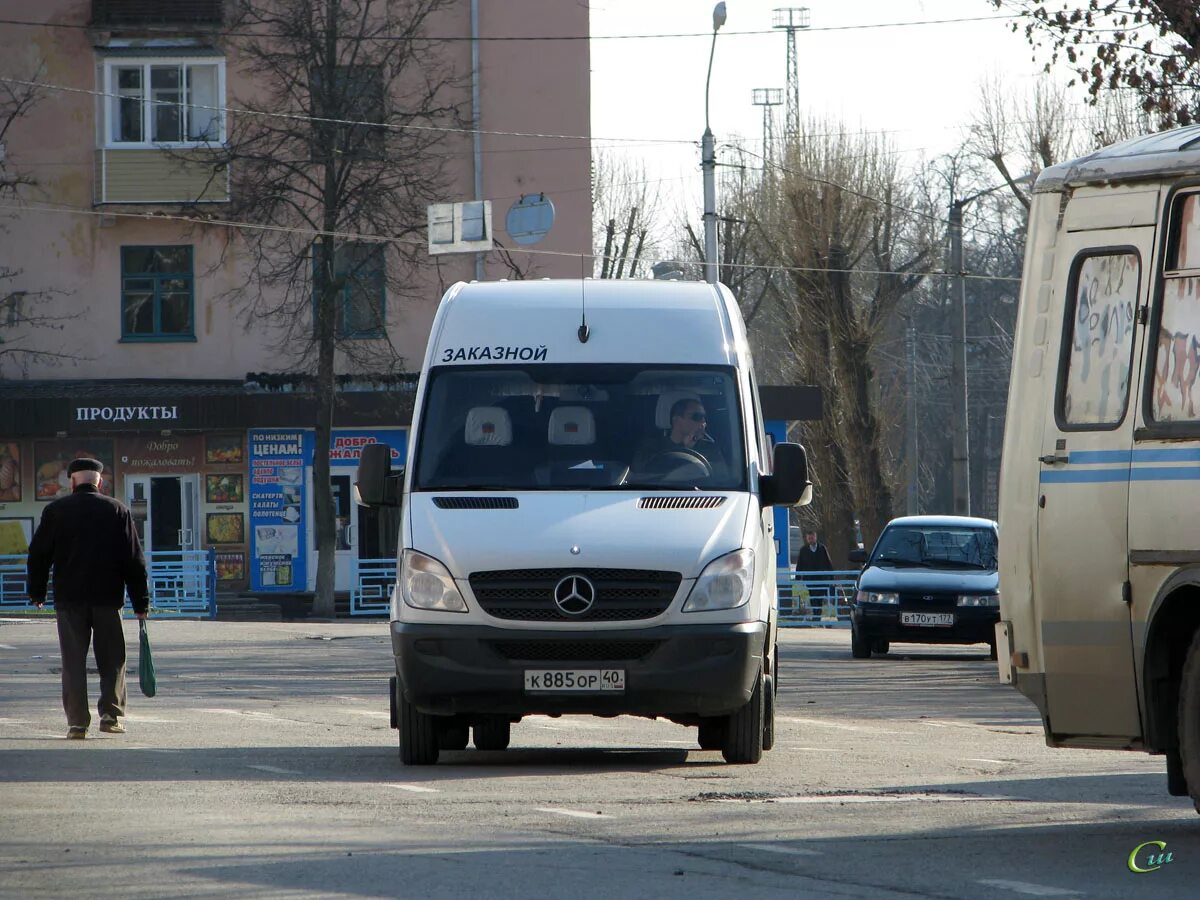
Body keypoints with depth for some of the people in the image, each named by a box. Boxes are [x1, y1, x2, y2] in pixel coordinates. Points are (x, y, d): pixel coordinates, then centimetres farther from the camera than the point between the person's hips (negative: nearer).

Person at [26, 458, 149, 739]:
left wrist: (36, 592, 17)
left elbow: (39, 554, 4)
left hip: (69, 599, 0)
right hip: (108, 598, 0)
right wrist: (141, 602, 6)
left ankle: (77, 721, -2)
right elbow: (134, 559, 2)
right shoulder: (117, 511, 2)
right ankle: (111, 714, 1)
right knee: (112, 660, 11)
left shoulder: (56, 511, 1)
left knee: (73, 661, 3)